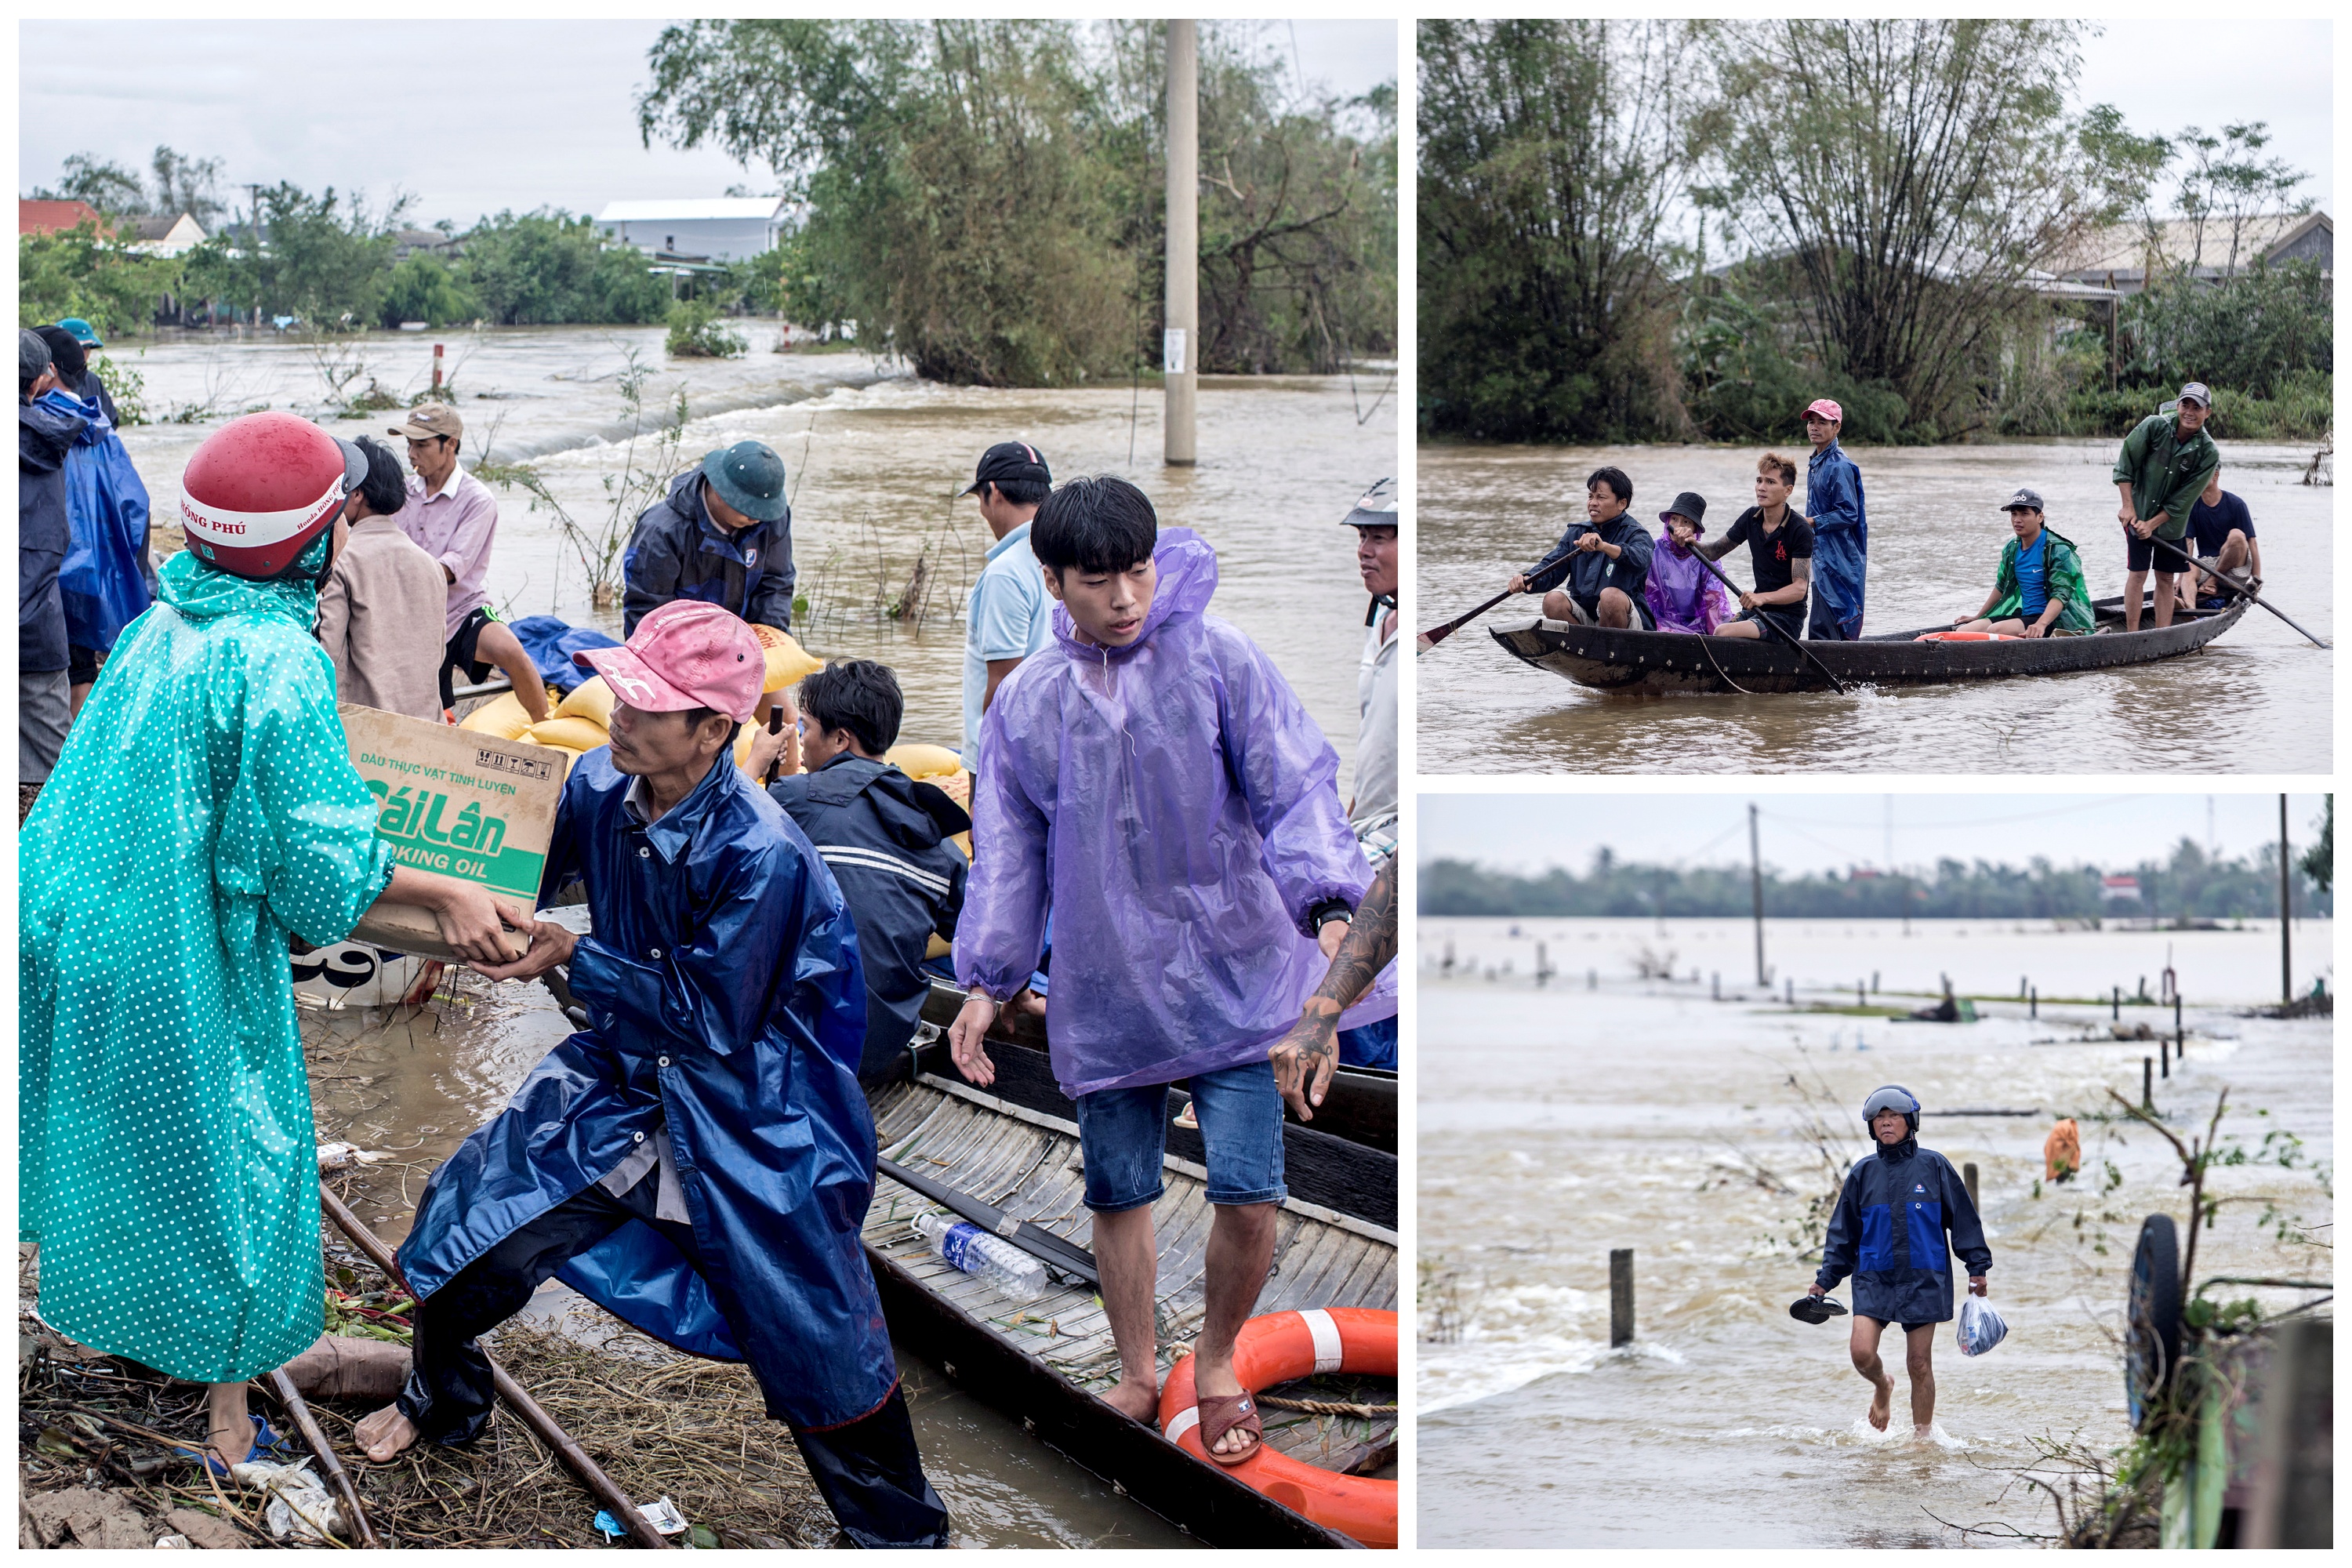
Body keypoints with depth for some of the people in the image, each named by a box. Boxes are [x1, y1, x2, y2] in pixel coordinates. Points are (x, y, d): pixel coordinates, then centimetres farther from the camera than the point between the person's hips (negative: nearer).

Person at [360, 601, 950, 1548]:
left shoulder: (761, 857, -29)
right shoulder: (602, 786, -11)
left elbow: (713, 1019, -25)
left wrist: (573, 957, -25)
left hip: (751, 1122, -6)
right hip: (625, 1080, 6)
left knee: (820, 1351, 2)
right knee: (470, 1218, 4)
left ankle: (899, 1534, 24)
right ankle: (443, 1406, 34)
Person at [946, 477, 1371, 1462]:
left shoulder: (1218, 659, -4)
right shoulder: (1026, 702, 4)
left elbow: (1293, 788, -7)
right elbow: (1008, 852, 12)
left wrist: (1328, 908, -22)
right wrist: (986, 983, 8)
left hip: (1233, 980, -2)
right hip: (1106, 995, 2)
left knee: (1249, 1196, -6)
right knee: (1118, 1195, 10)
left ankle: (1217, 1360, 20)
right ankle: (1137, 1374, 32)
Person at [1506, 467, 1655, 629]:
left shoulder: (1635, 534, -4)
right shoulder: (1576, 533, 12)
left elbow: (1640, 561, -29)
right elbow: (1551, 570, 2)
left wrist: (1603, 546, -48)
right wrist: (1527, 580, -22)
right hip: (1583, 614, 4)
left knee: (1611, 596, -34)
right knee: (1553, 600, -21)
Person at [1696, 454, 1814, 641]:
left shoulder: (1800, 530, -14)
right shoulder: (1751, 518, 6)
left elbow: (1799, 589, -20)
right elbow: (1713, 552, 14)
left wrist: (1763, 597, -37)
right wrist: (1691, 544, -9)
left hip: (1787, 617, -6)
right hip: (1757, 611, 6)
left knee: (1723, 634, -29)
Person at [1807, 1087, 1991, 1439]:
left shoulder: (1934, 1166, 0)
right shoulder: (1863, 1173, 5)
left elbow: (1963, 1218, 5)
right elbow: (1843, 1232, 12)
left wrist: (1977, 1267, 3)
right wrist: (1825, 1279, 7)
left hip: (1924, 1278, -1)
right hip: (1873, 1278, 2)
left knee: (1920, 1364, 1)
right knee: (1862, 1353, -14)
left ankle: (1923, 1436, 14)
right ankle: (1883, 1387, 20)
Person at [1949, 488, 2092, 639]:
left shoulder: (2059, 550, -10)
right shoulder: (2011, 549, 12)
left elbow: (2061, 594, -20)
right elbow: (2001, 587, 27)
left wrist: (2041, 624, -37)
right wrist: (1977, 617, 32)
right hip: (2020, 614, 8)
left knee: (1995, 631, -34)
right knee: (1961, 631, -13)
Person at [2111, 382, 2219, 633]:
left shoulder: (2208, 453, -13)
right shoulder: (2155, 426, -16)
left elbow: (2183, 501, -12)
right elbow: (2125, 464, -9)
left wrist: (2153, 524, -15)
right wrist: (2128, 506, -13)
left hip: (2171, 521, 1)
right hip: (2138, 515, -1)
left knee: (2166, 579, 5)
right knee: (2137, 574, -5)